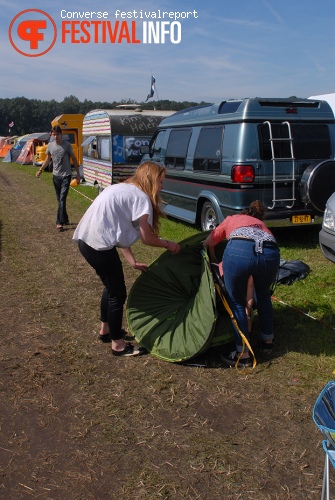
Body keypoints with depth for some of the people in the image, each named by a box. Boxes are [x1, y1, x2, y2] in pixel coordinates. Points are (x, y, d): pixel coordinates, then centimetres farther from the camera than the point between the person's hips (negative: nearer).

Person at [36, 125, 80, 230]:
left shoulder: (67, 145, -8)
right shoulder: (50, 145, 3)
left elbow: (74, 159, -1)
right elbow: (47, 159, 15)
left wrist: (78, 173, -1)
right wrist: (40, 170, 5)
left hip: (66, 175, -5)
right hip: (56, 175, 5)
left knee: (62, 199, -13)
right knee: (59, 199, 11)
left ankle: (60, 222, -14)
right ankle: (65, 219, 24)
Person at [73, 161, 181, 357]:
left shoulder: (123, 189, 20)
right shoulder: (141, 197, -8)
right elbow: (147, 238, -7)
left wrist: (133, 262, 19)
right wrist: (167, 244, 12)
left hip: (86, 239, 10)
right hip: (99, 245, -10)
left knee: (112, 286, 25)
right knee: (118, 293, 4)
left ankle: (106, 329, 42)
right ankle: (118, 344, 18)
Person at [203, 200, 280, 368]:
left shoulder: (231, 219, 36)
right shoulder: (262, 225, 41)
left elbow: (208, 244, 35)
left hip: (239, 251, -3)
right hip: (271, 253, 4)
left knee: (236, 302, 17)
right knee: (263, 295, 31)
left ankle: (243, 355, 21)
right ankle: (268, 342, 44)